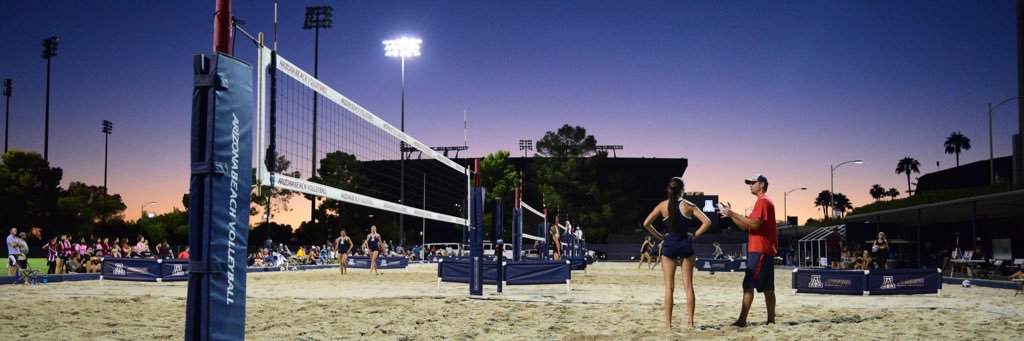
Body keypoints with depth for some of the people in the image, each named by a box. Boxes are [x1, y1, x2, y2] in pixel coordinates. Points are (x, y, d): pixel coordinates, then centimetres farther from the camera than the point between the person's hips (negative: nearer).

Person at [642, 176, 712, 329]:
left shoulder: (663, 205, 0)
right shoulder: (688, 205, -2)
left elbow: (646, 223, -3)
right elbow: (707, 222, -8)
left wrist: (659, 236, 6)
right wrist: (695, 235, 1)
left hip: (669, 245, 0)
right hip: (686, 245, 0)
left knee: (669, 287, 3)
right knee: (688, 286, 7)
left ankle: (668, 322, 0)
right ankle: (690, 321, 7)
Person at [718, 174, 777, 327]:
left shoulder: (763, 201, -9)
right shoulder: (762, 202, 23)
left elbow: (755, 224, -22)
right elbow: (745, 226, 21)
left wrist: (734, 214, -18)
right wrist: (731, 214, 9)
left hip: (760, 250, -10)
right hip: (765, 251, 10)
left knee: (748, 285, -13)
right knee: (767, 287, 8)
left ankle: (742, 320, -16)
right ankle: (771, 320, 9)